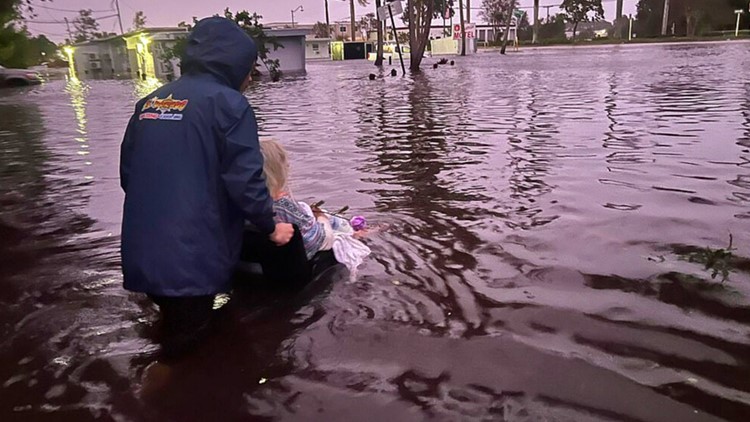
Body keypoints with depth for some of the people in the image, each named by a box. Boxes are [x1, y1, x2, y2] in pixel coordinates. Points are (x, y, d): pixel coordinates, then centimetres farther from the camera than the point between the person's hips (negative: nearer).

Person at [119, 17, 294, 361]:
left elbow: (128, 174, 17)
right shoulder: (227, 103, -9)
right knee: (185, 346, 7)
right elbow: (245, 179, -16)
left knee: (173, 335, 25)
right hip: (190, 258, -7)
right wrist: (270, 227, 0)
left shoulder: (149, 103, 13)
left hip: (143, 256, 8)